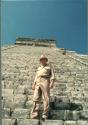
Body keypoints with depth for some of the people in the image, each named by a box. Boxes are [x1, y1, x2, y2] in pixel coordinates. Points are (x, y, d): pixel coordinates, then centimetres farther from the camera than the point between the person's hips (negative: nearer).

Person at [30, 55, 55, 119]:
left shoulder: (49, 66, 15)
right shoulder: (39, 68, 30)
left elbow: (52, 75, 3)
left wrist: (52, 83, -13)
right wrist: (34, 84, 10)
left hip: (45, 82, -4)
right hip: (38, 83, 5)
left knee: (46, 98, -8)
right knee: (36, 98, -7)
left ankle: (45, 114, -5)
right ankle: (35, 114, -9)